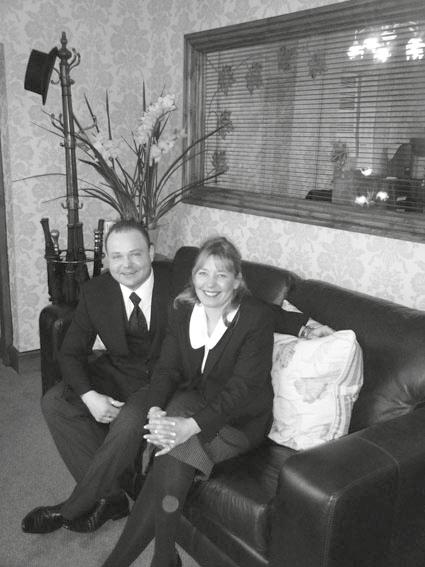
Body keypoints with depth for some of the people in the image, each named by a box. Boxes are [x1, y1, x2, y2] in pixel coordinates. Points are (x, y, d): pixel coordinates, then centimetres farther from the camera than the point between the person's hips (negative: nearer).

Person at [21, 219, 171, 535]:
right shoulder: (95, 292, -5)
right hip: (116, 373, 5)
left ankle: (73, 509, -6)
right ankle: (110, 495, -8)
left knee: (128, 422, -31)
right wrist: (90, 396, -20)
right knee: (54, 402, -14)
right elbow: (71, 352, -1)